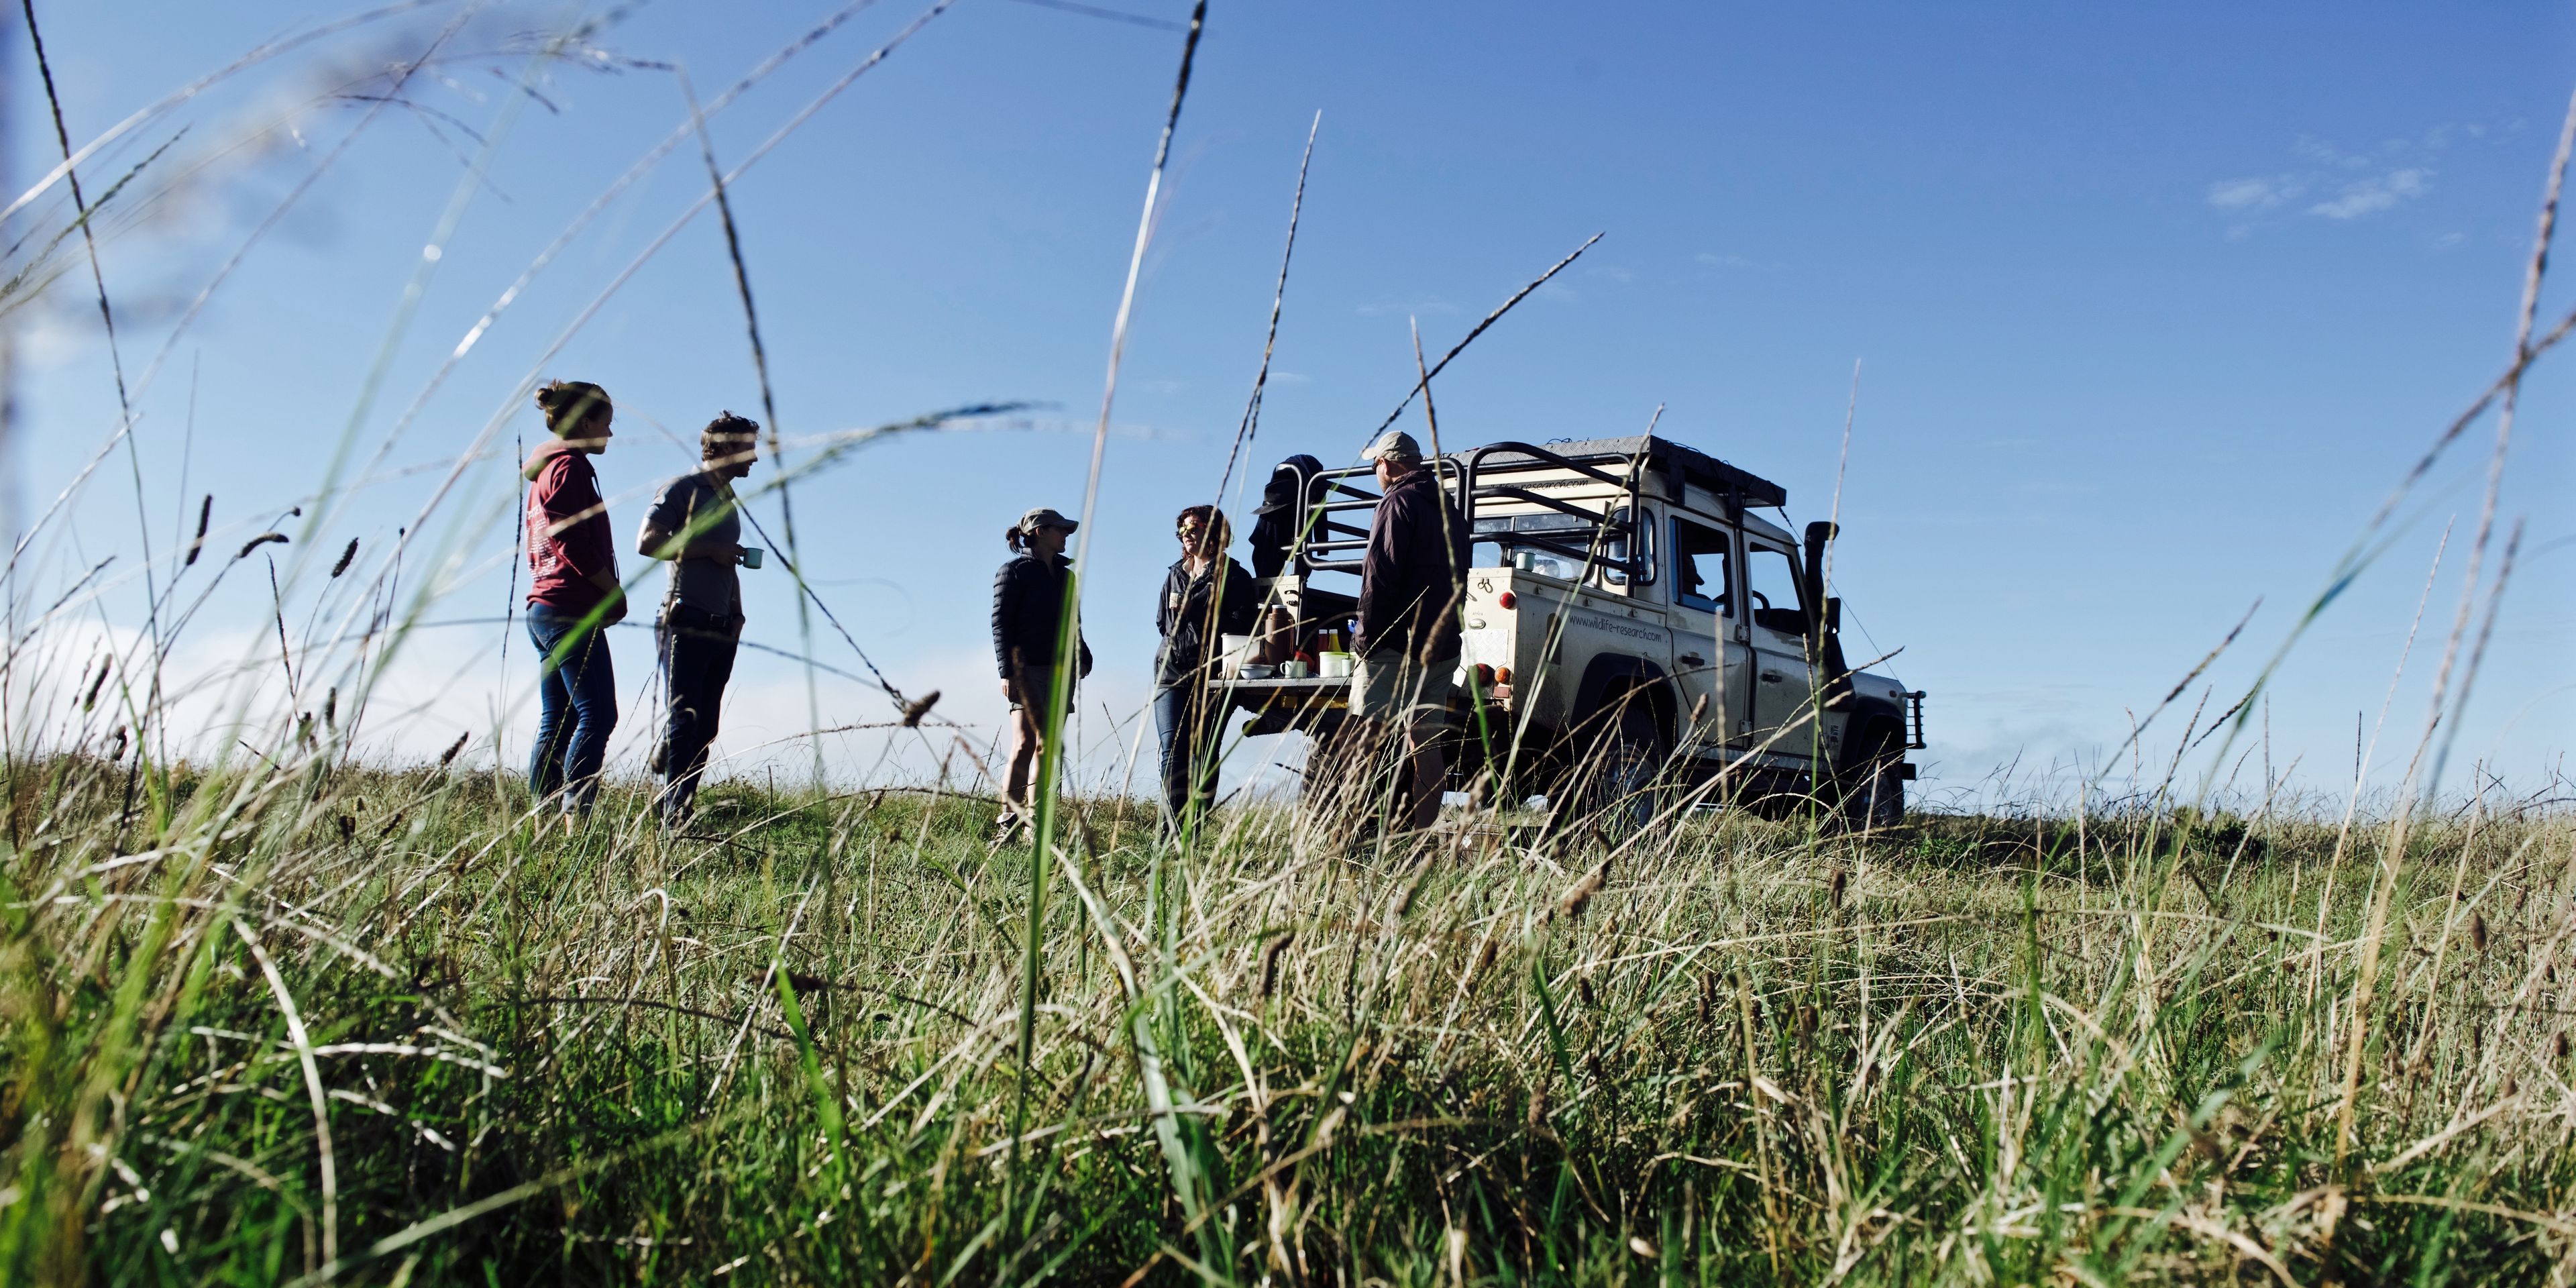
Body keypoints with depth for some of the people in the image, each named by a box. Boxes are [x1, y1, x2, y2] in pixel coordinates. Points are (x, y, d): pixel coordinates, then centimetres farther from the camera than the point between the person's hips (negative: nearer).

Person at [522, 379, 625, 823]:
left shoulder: (547, 470, 22)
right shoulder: (571, 465, -8)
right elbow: (572, 542, -17)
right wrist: (614, 591, -9)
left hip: (545, 608, 10)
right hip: (572, 610, -10)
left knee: (556, 722, 8)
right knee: (597, 715, -13)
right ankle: (575, 818, -18)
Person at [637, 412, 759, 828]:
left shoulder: (729, 501, 22)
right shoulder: (682, 489, -3)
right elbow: (647, 541, -15)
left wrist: (737, 613, 14)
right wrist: (710, 549, -14)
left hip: (722, 628, 8)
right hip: (685, 624, -8)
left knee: (705, 727, 6)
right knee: (683, 719, -11)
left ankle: (676, 805, 10)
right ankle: (673, 815, -10)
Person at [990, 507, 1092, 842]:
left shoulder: (1065, 576, 19)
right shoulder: (1014, 571, 0)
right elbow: (1001, 623, -5)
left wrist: (1082, 657, 9)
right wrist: (1007, 672, -14)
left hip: (1060, 669, 6)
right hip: (1027, 669, -6)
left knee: (1046, 747, 3)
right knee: (1024, 745, -14)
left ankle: (1034, 822, 5)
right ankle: (1007, 821, -11)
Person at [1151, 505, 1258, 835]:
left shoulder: (1233, 576, 3)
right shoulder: (1175, 575, 22)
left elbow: (1240, 624, -9)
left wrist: (1190, 611, -8)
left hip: (1213, 675, -4)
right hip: (1172, 671, 4)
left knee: (1203, 753, -4)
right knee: (1173, 747, -10)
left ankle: (1193, 830, 0)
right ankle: (1175, 832, -13)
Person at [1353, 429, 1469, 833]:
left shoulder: (1398, 502, -6)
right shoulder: (1449, 509, 19)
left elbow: (1380, 575, -15)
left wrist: (1367, 634, -13)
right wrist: (1442, 627, 19)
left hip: (1397, 644, -8)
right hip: (1442, 645, 8)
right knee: (1424, 742, 7)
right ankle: (1421, 831, 6)